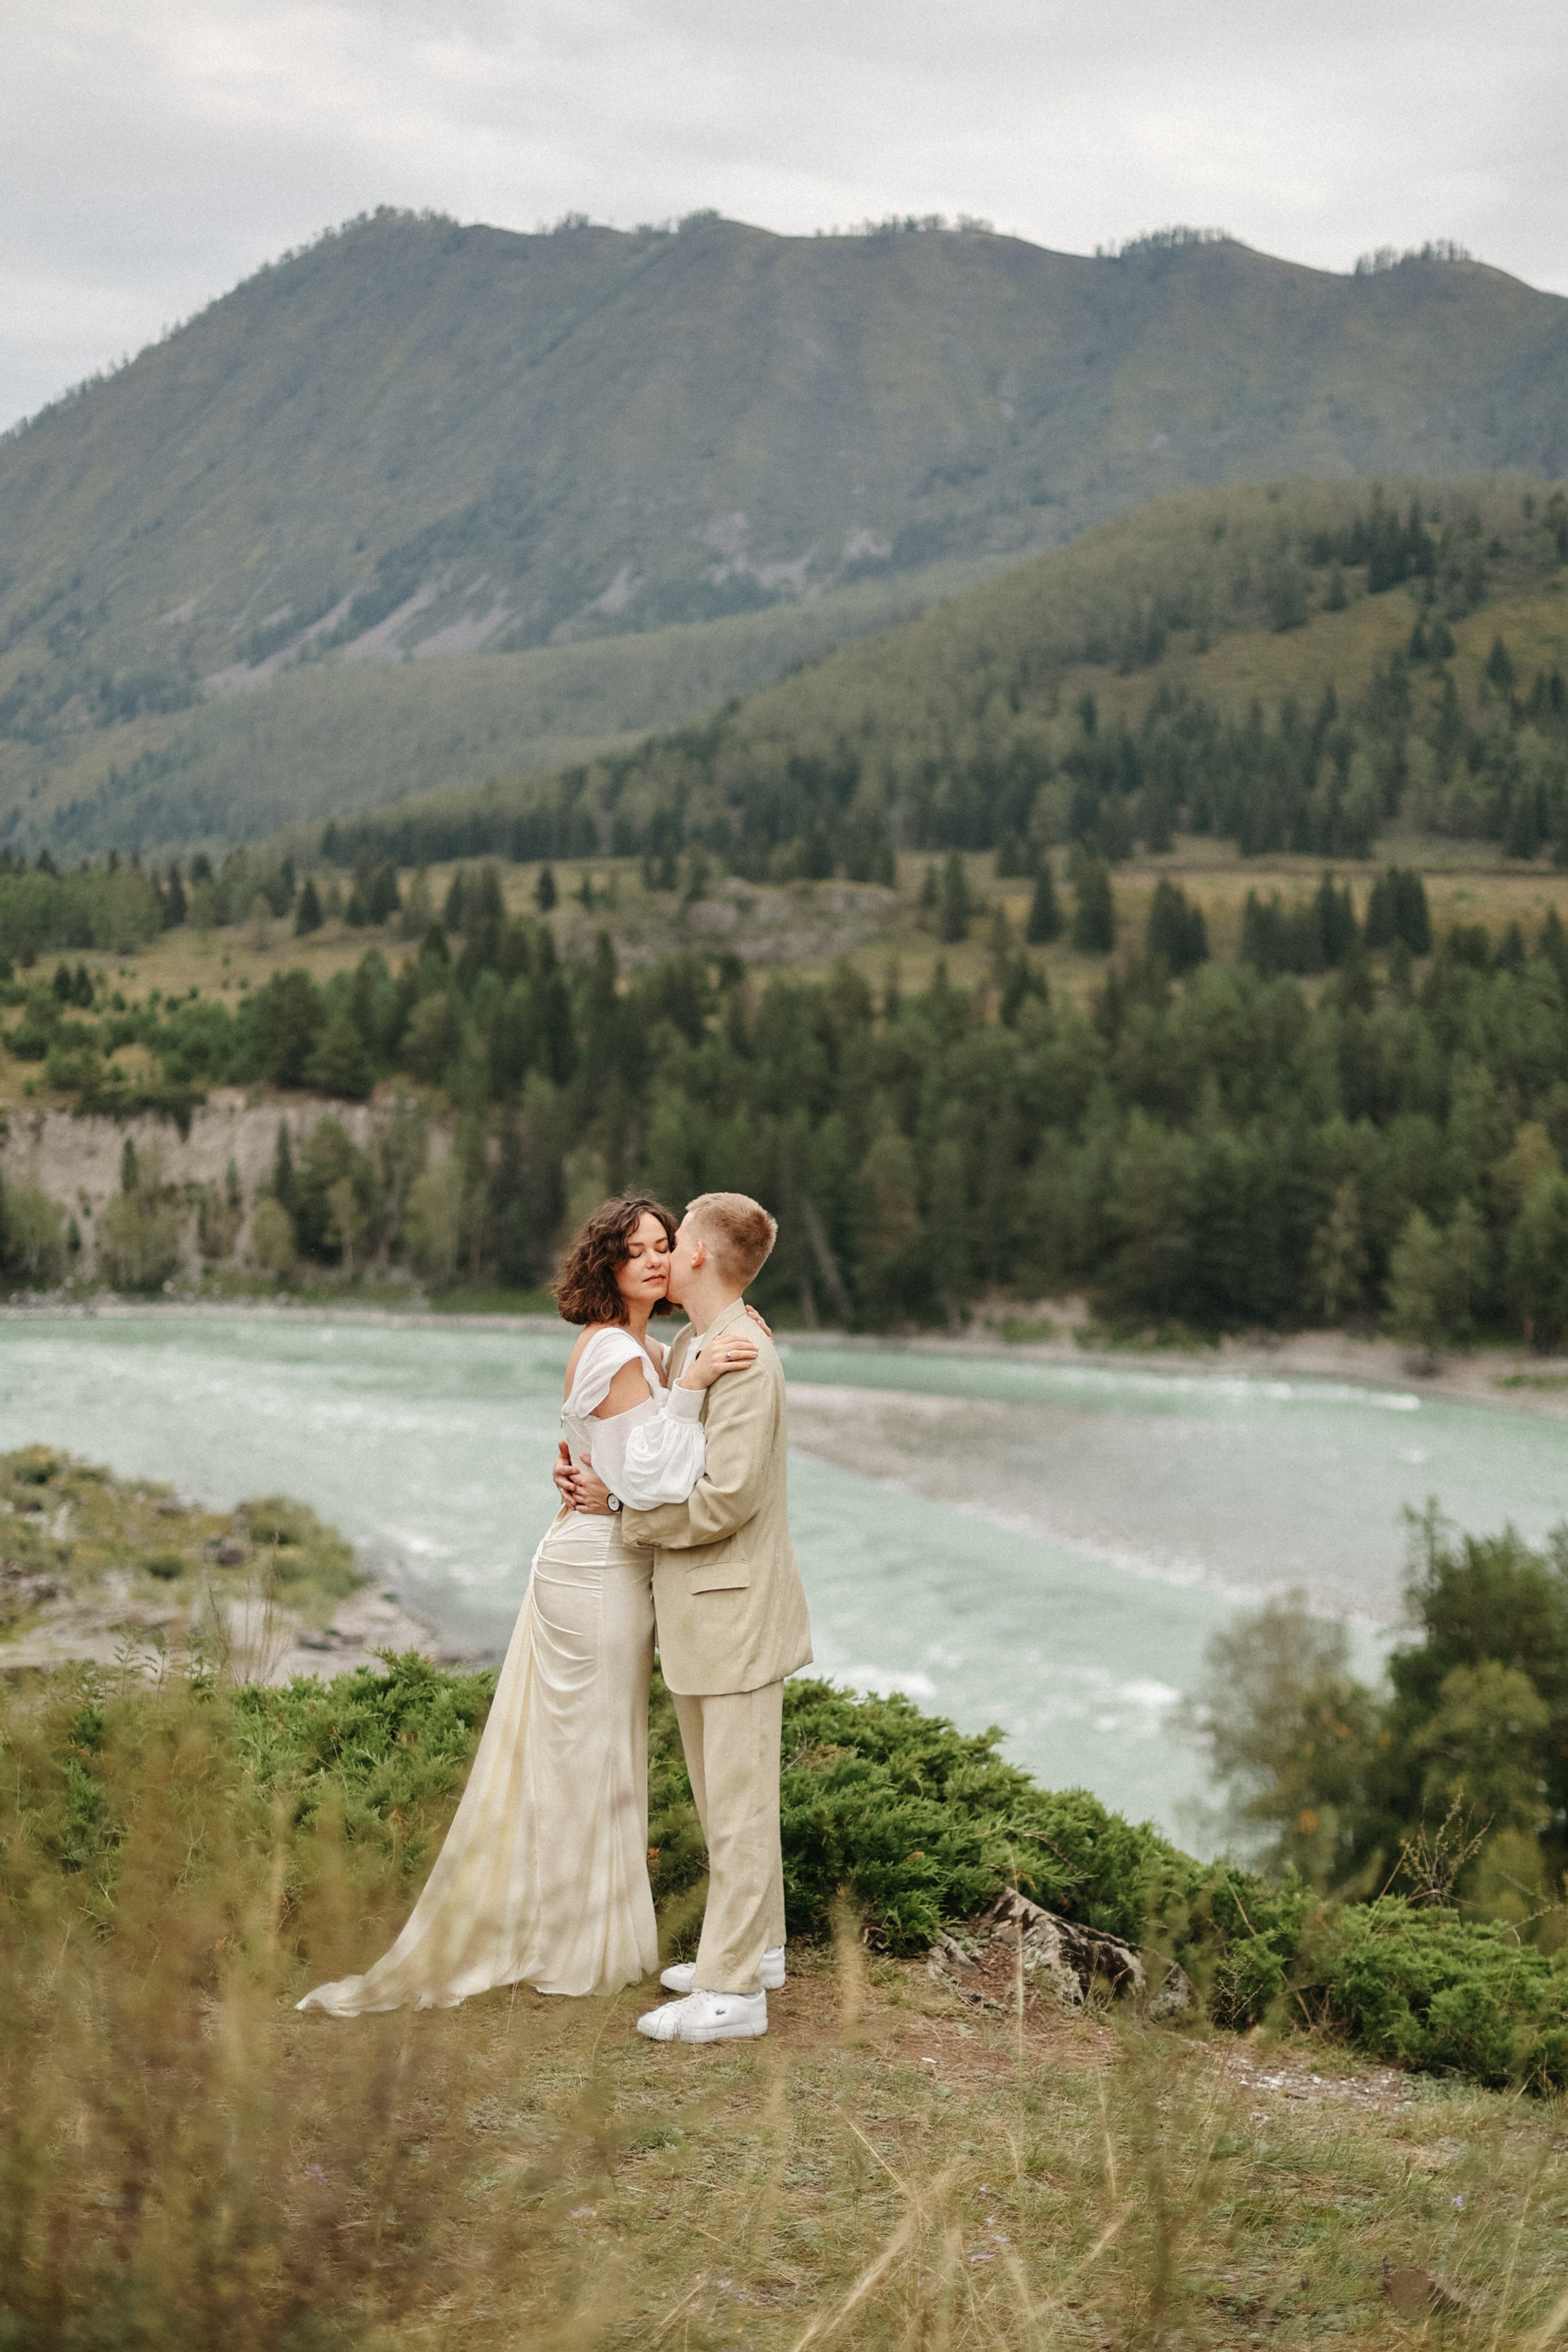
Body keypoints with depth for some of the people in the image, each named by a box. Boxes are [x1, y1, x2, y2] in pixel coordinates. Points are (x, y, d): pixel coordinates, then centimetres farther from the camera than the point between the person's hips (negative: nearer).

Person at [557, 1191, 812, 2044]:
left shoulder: (744, 1360, -20)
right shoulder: (686, 1351, 11)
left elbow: (725, 1498, -25)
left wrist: (620, 1506, -14)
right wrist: (602, 1476, -2)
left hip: (737, 1612, -10)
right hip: (697, 1612, 10)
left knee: (738, 1804, -3)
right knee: (721, 1795, 19)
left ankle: (733, 1990, 2)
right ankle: (755, 1946, 31)